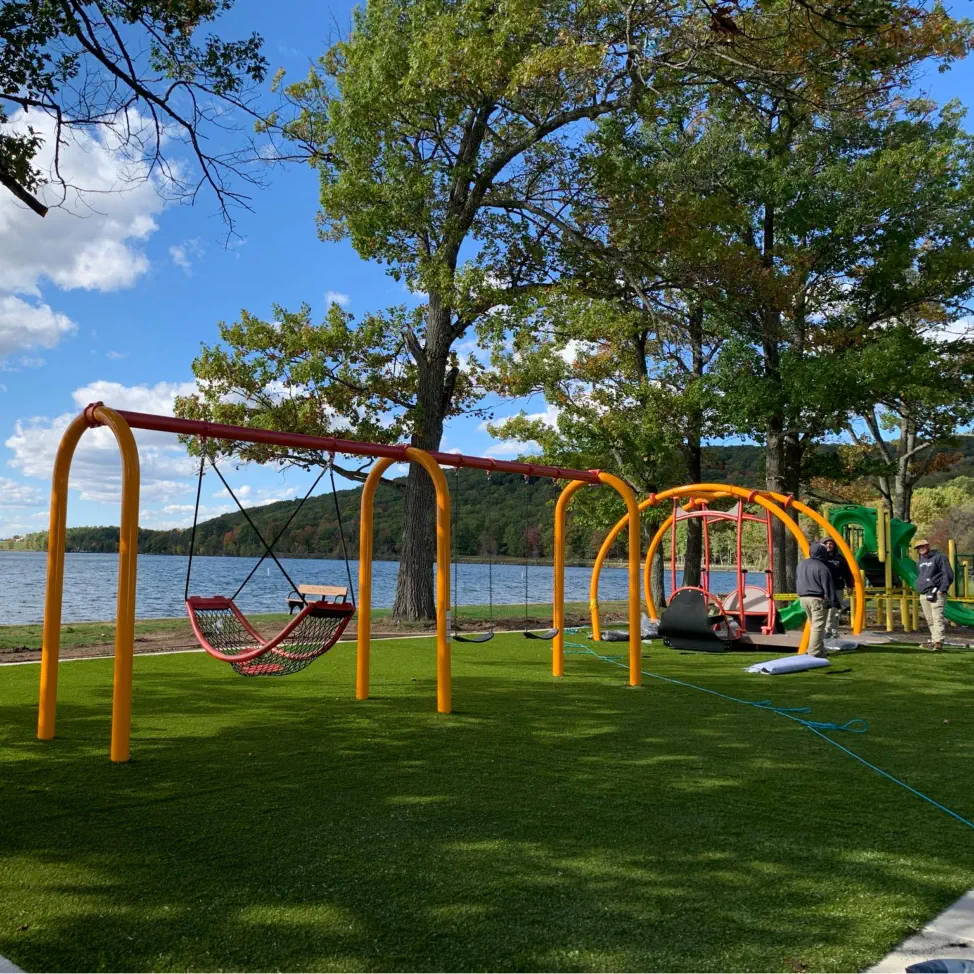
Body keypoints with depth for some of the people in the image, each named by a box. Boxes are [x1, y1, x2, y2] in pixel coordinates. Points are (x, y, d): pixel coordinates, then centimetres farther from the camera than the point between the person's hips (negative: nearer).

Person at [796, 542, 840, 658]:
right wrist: (834, 603, -10)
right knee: (818, 626, -4)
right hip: (817, 599, -7)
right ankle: (815, 651, -6)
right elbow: (828, 588, -14)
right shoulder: (822, 568, -15)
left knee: (813, 624, 16)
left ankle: (819, 649, 20)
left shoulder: (801, 564, 8)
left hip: (803, 598, 7)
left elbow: (796, 581, 18)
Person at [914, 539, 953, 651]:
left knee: (937, 618, -15)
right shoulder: (920, 562, 22)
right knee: (930, 620, 8)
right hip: (923, 595, 7)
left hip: (936, 594, -7)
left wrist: (942, 589, -13)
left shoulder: (939, 557, -2)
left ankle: (938, 641, -22)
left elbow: (948, 575, -8)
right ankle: (934, 640, 12)